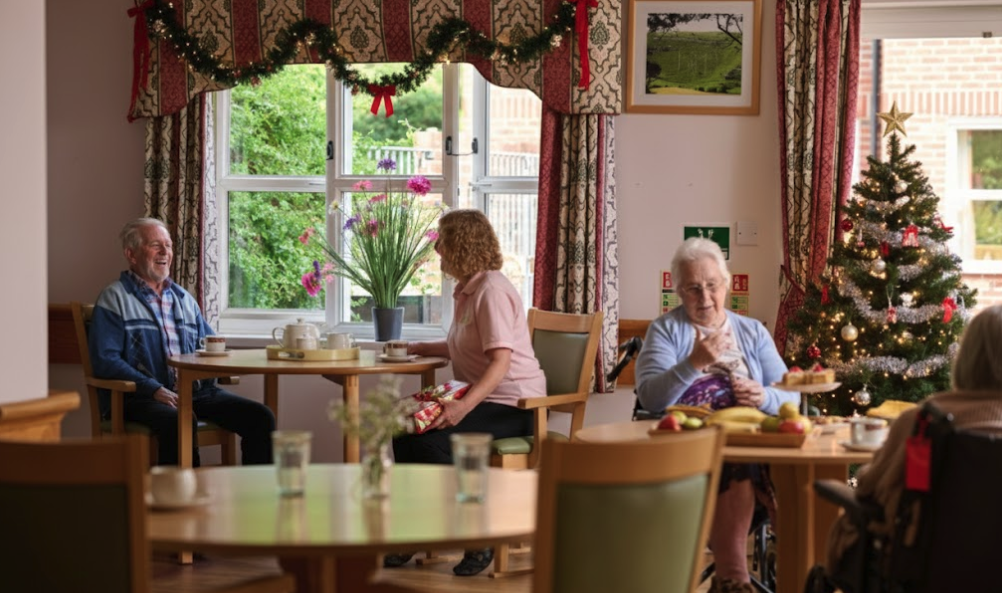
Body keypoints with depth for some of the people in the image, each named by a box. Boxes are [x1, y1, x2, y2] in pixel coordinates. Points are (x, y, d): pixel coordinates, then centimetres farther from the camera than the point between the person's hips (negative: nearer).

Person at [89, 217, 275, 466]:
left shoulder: (184, 298, 25)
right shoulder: (115, 298, 5)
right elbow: (105, 360, -6)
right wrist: (155, 390, -17)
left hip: (195, 391, 6)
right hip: (139, 397, -6)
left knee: (261, 417, -15)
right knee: (180, 423, -39)